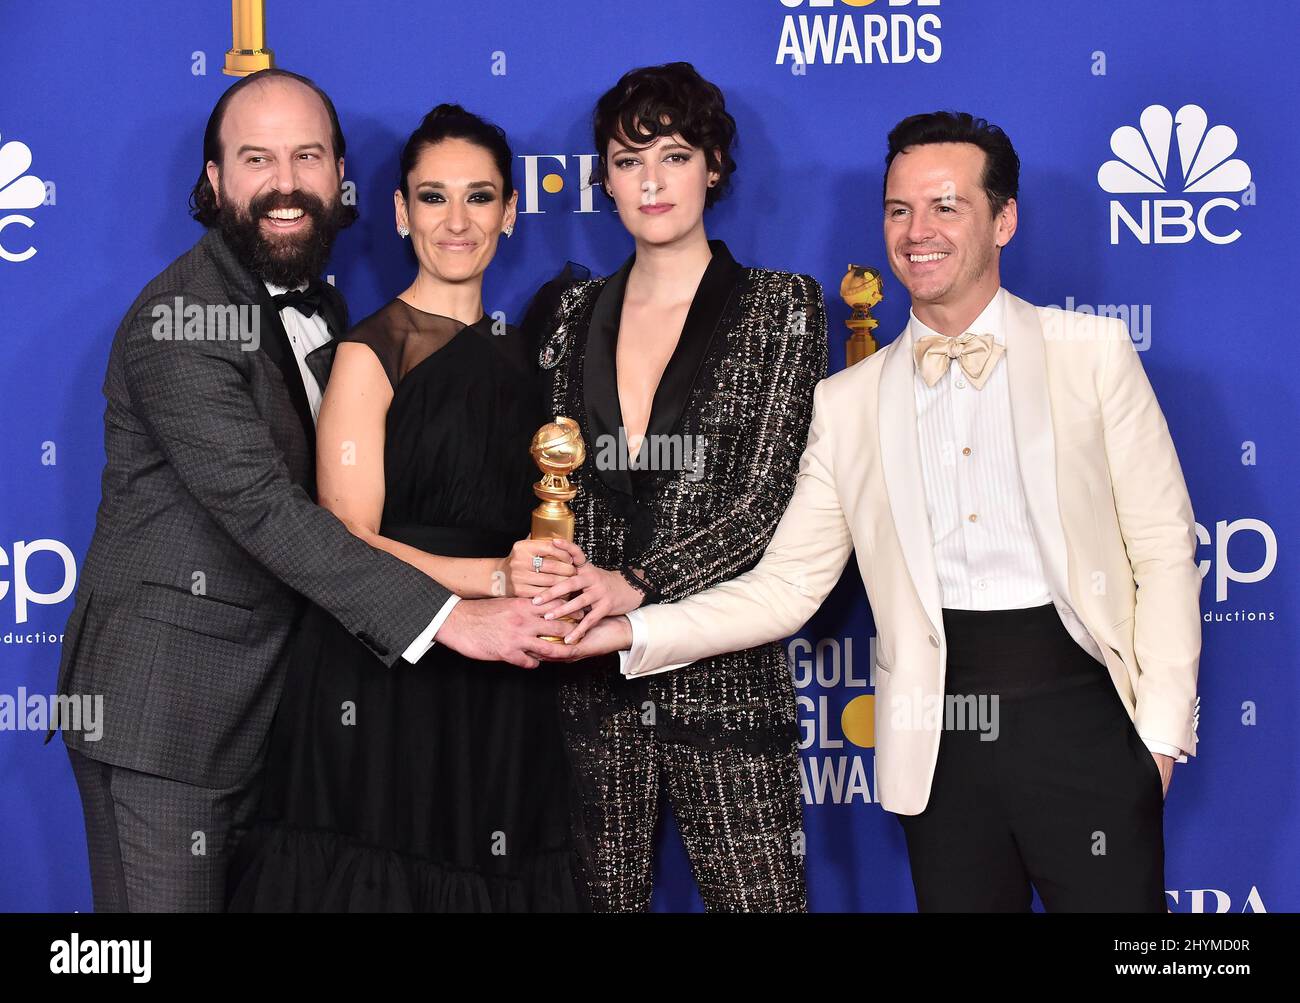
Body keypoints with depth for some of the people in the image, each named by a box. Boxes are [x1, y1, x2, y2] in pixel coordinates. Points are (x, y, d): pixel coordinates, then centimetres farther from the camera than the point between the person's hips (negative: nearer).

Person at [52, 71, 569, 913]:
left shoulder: (319, 306, 11)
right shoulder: (180, 323, -18)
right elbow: (261, 507, -27)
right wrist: (447, 617, -30)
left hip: (270, 703, 8)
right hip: (164, 708, -8)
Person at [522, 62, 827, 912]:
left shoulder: (780, 306, 2)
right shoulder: (571, 314, 12)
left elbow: (766, 494, -7)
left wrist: (639, 584, -19)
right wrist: (544, 566, -10)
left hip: (725, 672, -3)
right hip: (590, 671, 3)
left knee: (756, 898, -2)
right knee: (602, 898, 8)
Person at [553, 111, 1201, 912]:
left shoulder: (1093, 352, 1)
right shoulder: (847, 402, 6)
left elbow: (1163, 548, 1)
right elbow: (787, 585, 3)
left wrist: (1161, 730, -5)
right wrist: (627, 632, -10)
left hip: (1079, 711, -2)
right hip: (938, 742, 2)